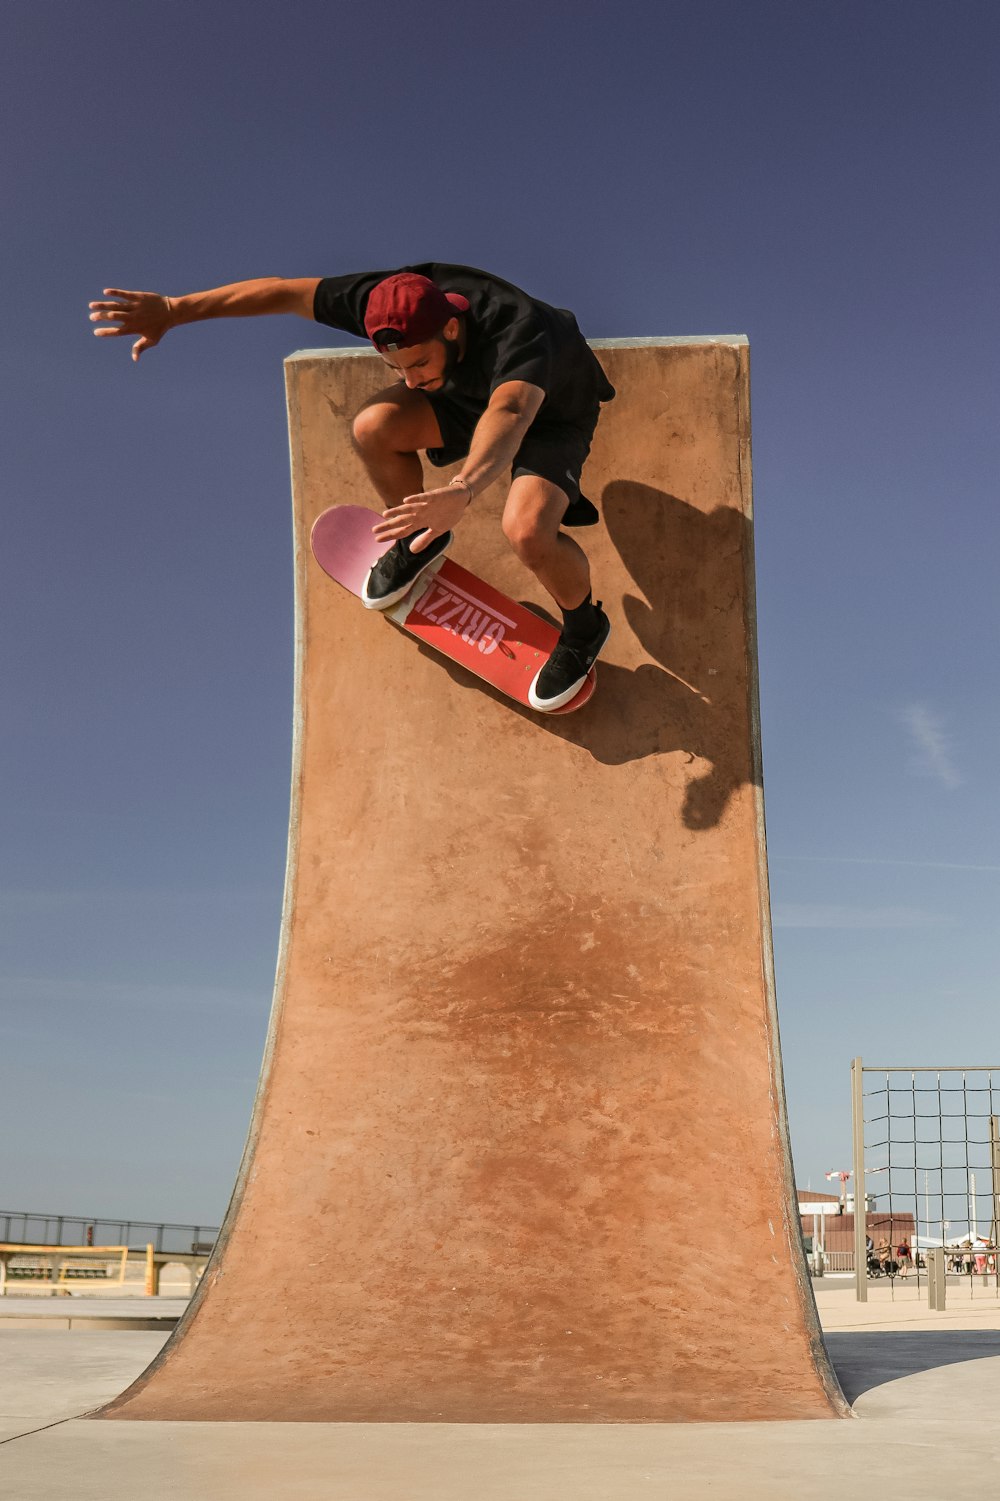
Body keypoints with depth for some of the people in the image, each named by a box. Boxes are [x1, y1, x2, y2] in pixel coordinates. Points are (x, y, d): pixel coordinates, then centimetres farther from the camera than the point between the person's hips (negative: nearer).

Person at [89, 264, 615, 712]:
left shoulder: (519, 333, -45)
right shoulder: (393, 301, -29)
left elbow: (509, 415, -65)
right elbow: (284, 291, -23)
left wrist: (462, 491, -84)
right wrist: (173, 309, -24)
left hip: (552, 414, -5)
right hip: (468, 392, 5)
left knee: (526, 528, -33)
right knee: (373, 426, -24)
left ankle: (584, 626, 0)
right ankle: (419, 540, 6)